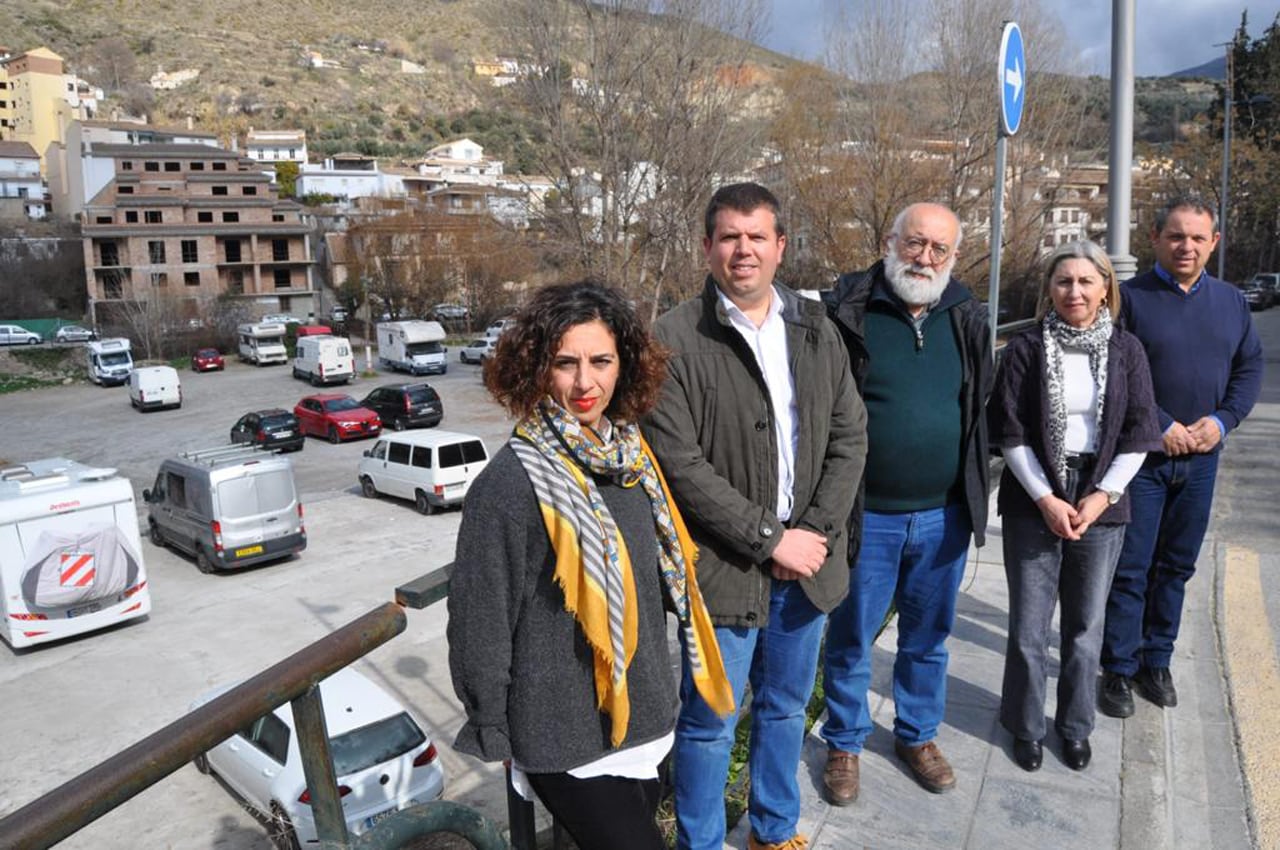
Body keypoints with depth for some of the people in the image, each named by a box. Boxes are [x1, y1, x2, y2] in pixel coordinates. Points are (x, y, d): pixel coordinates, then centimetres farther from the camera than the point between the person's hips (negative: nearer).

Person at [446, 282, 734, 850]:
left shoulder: (631, 457, -2)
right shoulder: (510, 484, -22)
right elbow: (480, 626, -14)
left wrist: (655, 691, 15)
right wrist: (495, 739, -6)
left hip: (645, 719, 6)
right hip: (567, 741, -6)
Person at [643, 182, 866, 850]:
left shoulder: (815, 330, 5)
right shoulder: (676, 339, -12)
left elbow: (850, 434, 5)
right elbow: (679, 464, -17)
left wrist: (817, 532, -7)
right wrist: (769, 539, -15)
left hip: (806, 564, 5)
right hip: (723, 567, -5)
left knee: (786, 709, 22)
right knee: (709, 724, 9)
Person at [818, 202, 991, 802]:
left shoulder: (967, 319, 5)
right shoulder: (847, 313, -9)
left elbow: (980, 410, 14)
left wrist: (972, 494, 12)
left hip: (943, 515, 4)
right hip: (867, 516, -3)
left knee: (928, 637, 19)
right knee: (851, 639, 11)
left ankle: (918, 734, 41)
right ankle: (844, 743, 32)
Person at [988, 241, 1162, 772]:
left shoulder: (1126, 350, 2)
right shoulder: (1026, 348, -3)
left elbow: (1138, 436, 3)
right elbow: (1010, 434, -5)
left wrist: (1102, 495, -8)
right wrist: (1046, 499, -11)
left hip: (1101, 505, 2)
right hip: (1034, 503, -1)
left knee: (1086, 626, 12)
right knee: (1029, 626, 5)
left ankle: (1076, 727, 31)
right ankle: (1026, 726, 24)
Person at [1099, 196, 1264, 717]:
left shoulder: (1231, 301, 8)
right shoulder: (1130, 297, -8)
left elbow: (1249, 368, 10)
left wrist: (1221, 421, -7)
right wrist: (1162, 427, -17)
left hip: (1201, 458, 5)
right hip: (1139, 455, -5)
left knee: (1176, 565, 14)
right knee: (1130, 567, 1)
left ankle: (1156, 660, 28)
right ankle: (1119, 669, 13)